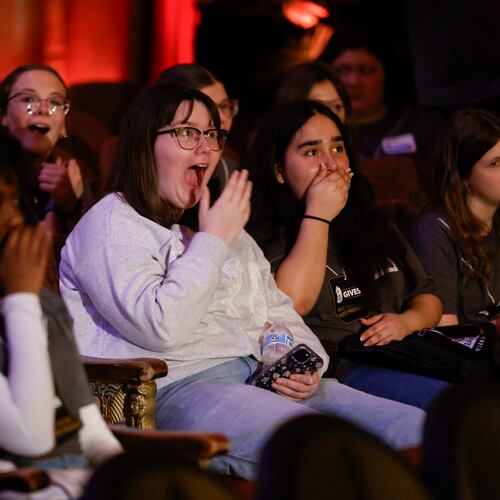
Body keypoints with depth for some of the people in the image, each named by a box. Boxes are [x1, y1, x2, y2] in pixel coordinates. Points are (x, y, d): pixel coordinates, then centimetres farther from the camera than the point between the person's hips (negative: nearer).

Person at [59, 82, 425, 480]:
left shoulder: (225, 224, 28)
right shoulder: (109, 224, 2)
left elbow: (280, 314, 27)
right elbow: (160, 327, -14)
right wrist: (212, 241, -5)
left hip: (266, 376, 8)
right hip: (179, 389, -8)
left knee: (417, 430, -14)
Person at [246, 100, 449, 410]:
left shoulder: (374, 226, 24)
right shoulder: (266, 238, 2)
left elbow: (427, 297, 27)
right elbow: (290, 303, -17)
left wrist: (407, 321, 1)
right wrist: (317, 215, -7)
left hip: (405, 356, 7)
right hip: (338, 370, -7)